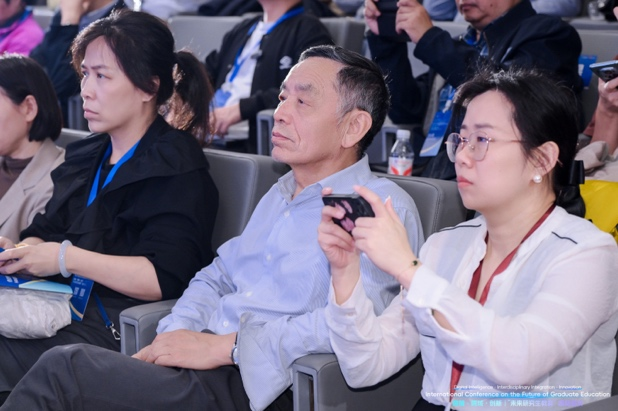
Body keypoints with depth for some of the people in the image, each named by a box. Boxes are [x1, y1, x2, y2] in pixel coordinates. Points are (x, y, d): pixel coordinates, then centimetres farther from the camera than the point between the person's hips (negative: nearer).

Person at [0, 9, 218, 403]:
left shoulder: (177, 168, -6)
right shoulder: (86, 156, 18)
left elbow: (163, 279, -17)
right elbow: (47, 230, 19)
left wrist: (67, 258, -17)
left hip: (119, 331, -7)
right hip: (65, 314, 7)